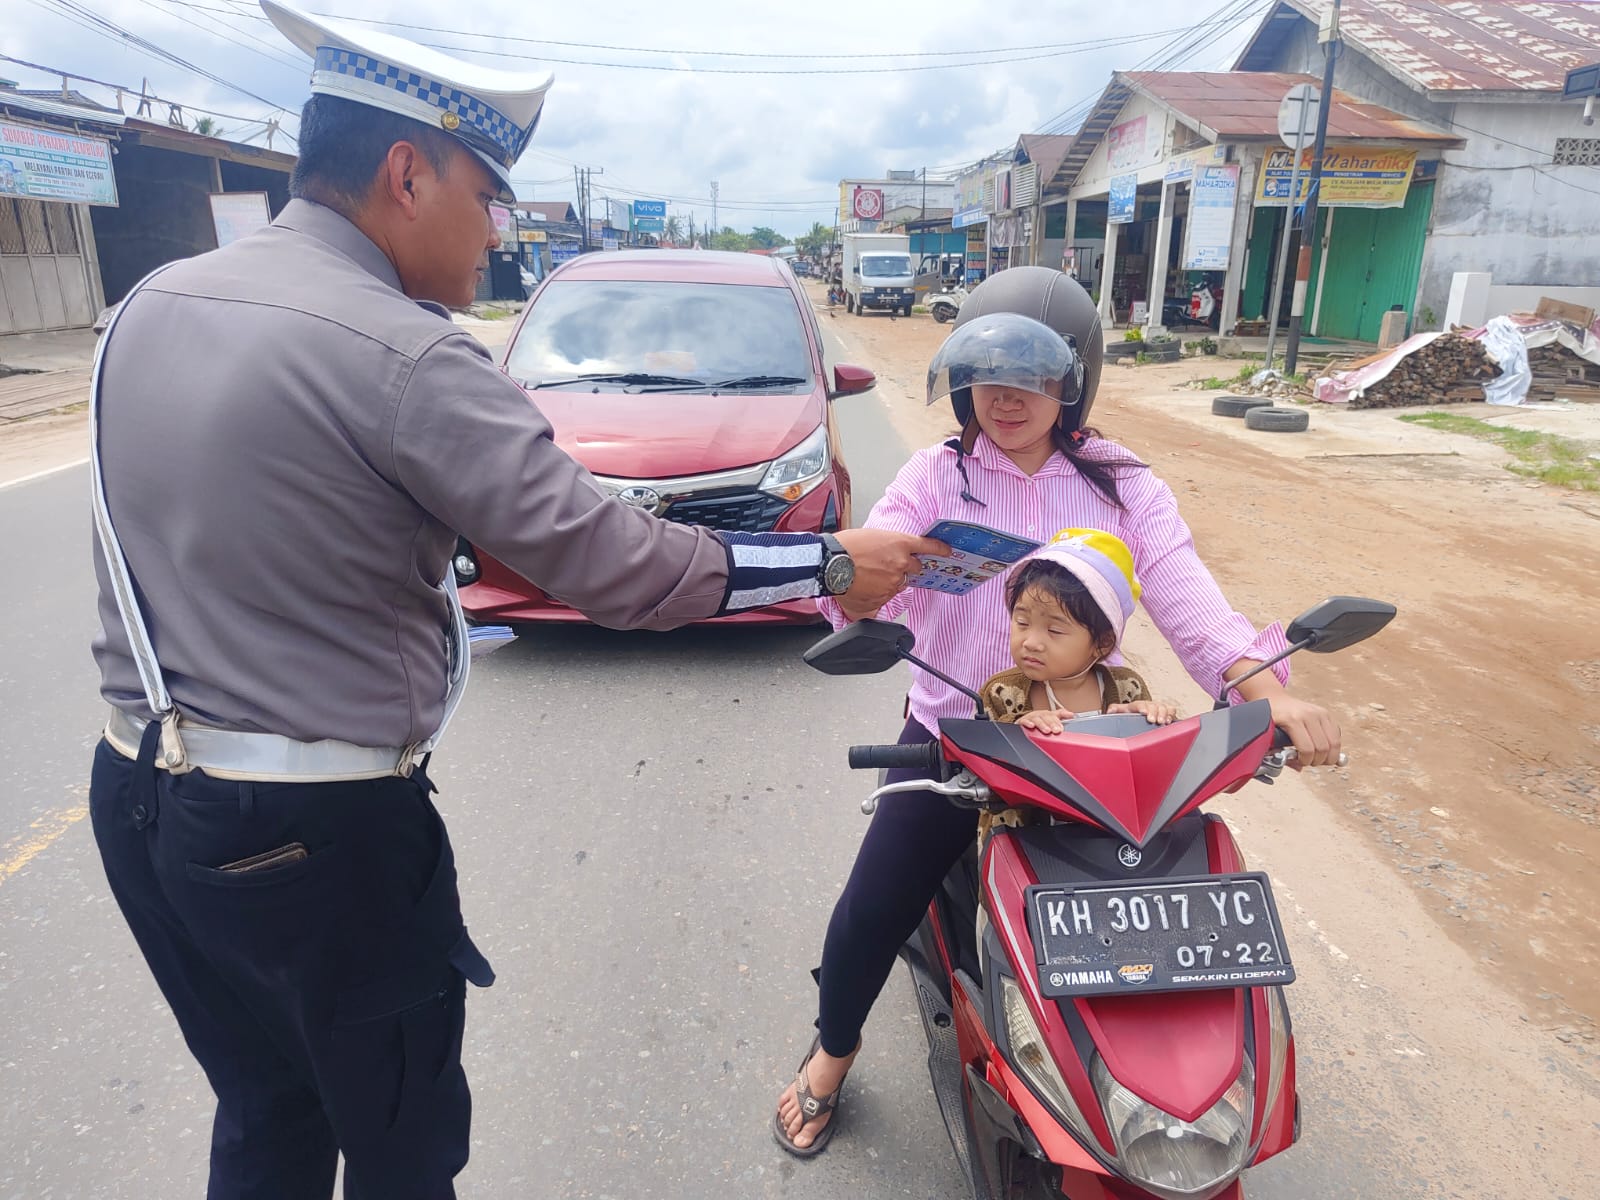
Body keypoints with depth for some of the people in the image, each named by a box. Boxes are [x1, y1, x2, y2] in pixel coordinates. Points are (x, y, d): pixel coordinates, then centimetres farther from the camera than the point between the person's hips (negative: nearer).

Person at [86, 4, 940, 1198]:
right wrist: (833, 564, -11)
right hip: (318, 829, -7)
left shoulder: (149, 306, 4)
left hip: (138, 790, 8)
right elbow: (613, 564, -23)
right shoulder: (405, 357, -21)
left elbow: (216, 544, 11)